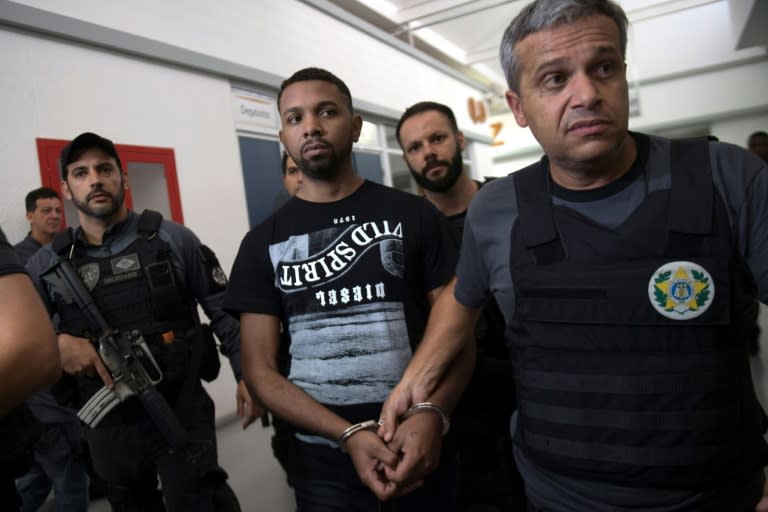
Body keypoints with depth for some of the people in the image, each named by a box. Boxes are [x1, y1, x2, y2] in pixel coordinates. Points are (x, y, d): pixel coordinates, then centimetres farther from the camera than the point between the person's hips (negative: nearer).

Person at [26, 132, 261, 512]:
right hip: (107, 426, 4)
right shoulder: (47, 265, 1)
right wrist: (56, 343, -15)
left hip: (182, 413, -3)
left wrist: (247, 374, -9)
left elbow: (225, 313, -2)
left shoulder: (172, 240, -5)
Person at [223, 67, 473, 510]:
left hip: (419, 448, 0)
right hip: (322, 462, 0)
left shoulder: (414, 216, -2)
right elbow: (260, 370, -3)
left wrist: (432, 415, -22)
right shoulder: (263, 243, 0)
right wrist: (349, 434, -17)